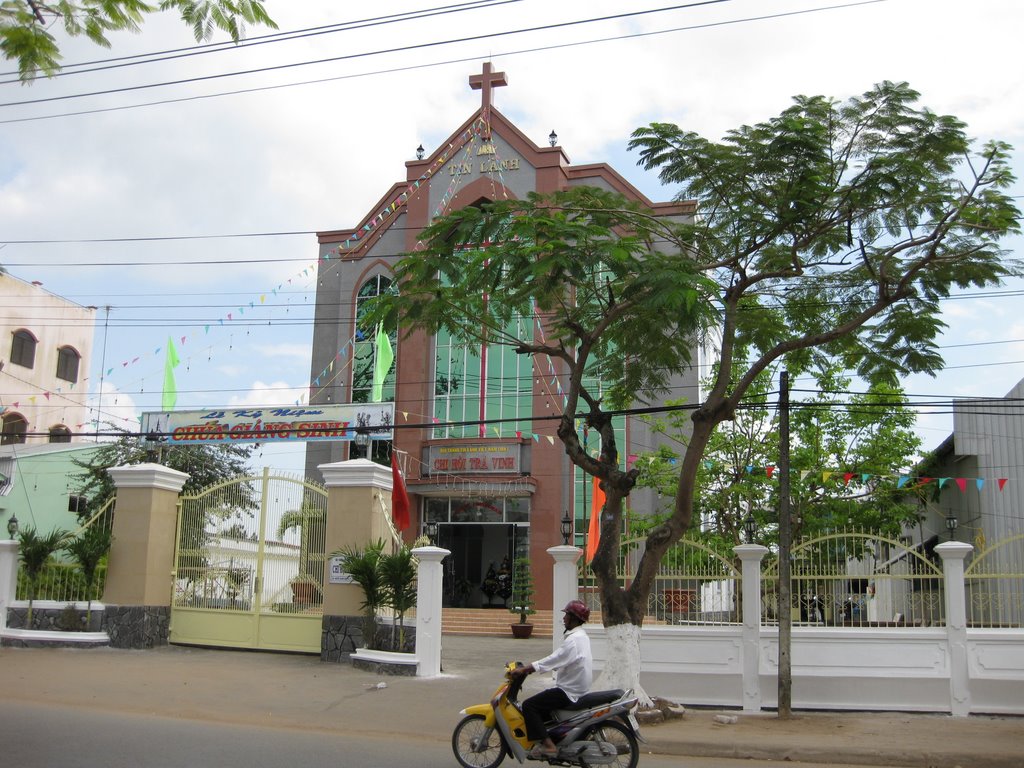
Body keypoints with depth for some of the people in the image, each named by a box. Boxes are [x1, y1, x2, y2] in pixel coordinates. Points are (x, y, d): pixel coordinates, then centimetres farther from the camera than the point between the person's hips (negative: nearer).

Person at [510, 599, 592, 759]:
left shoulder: (573, 640, -21)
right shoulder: (581, 636, 11)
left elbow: (555, 659, -26)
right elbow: (558, 660, 15)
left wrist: (525, 669, -22)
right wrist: (532, 667, 11)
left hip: (569, 693, -10)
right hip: (578, 689, 10)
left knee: (529, 705, -12)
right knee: (540, 704, 22)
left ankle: (547, 745, -15)